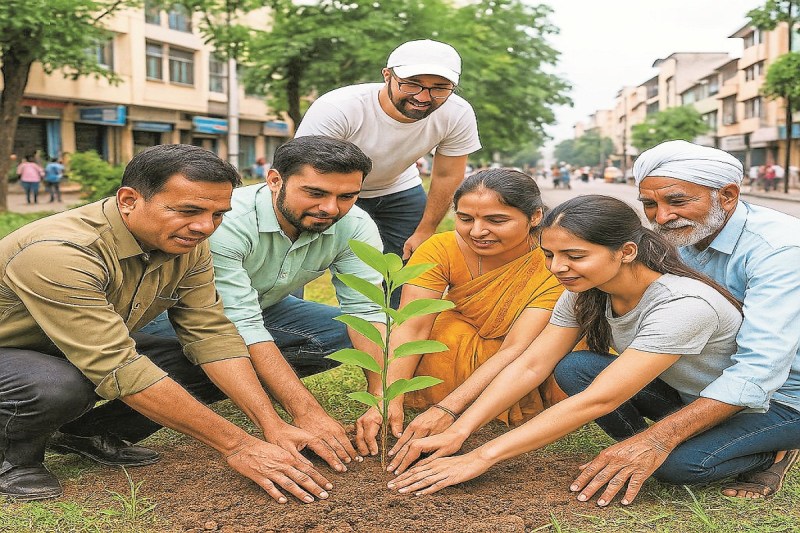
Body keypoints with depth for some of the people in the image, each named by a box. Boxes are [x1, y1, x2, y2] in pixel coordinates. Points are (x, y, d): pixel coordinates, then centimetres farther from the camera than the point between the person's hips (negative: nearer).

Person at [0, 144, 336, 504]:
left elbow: (211, 335, -14)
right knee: (59, 387, -39)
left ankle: (86, 433, 7)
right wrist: (236, 445, -37)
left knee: (212, 369, -10)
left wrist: (273, 426, -25)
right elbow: (121, 371, -38)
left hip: (95, 353, 6)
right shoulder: (59, 254, -35)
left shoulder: (187, 244, -13)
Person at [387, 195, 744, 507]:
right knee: (572, 367, -19)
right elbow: (530, 366, -14)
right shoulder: (584, 292, -13)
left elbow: (598, 400, -39)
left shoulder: (684, 305, -36)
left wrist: (483, 457, -39)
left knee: (677, 461, -36)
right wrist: (457, 433, -27)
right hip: (676, 394, 5)